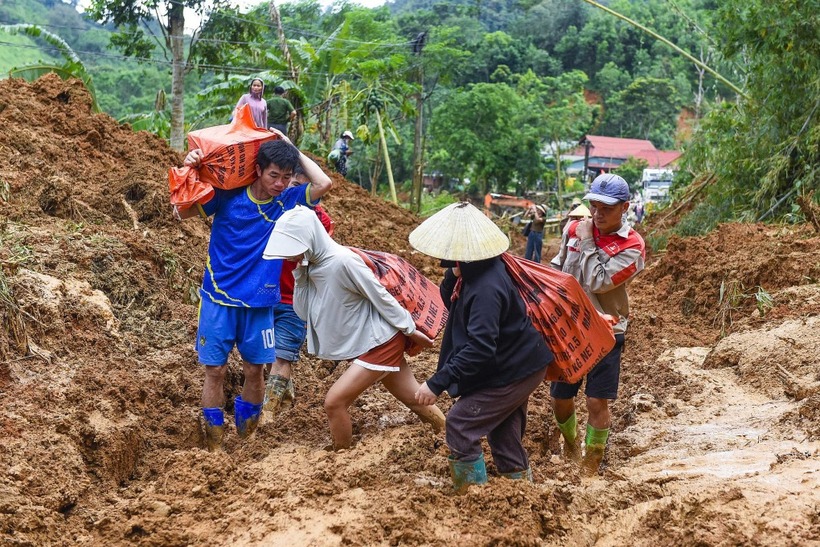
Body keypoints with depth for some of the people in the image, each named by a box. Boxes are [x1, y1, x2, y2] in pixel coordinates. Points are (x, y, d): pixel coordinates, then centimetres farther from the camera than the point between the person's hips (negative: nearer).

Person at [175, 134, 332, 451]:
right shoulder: (229, 196, -8)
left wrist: (292, 149, -9)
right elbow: (182, 212, -8)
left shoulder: (287, 201, -2)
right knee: (215, 370, 1)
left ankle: (245, 438, 28)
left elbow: (323, 183, -14)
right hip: (219, 298, -2)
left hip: (259, 303, 2)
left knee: (255, 369, 7)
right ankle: (214, 446, 13)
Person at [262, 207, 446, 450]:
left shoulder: (342, 261, -26)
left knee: (334, 402, -9)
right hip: (362, 345, 8)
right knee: (416, 402, 16)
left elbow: (381, 297, -18)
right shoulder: (311, 265, 0)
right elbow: (303, 311, 2)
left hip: (381, 343, -8)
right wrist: (299, 275, -10)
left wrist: (411, 330, -10)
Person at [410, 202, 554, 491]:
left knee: (460, 423, -4)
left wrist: (437, 383, -35)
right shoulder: (476, 270, -2)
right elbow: (450, 301, 10)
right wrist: (454, 273, -10)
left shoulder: (486, 288, -31)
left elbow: (479, 348, -35)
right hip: (521, 364, 10)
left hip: (511, 374, -10)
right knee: (504, 434, 20)